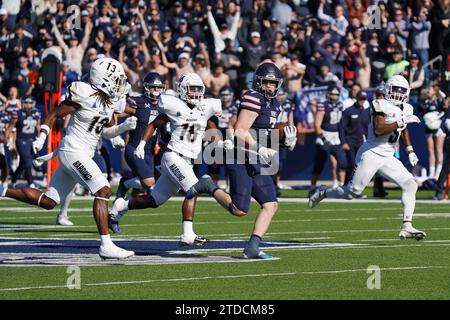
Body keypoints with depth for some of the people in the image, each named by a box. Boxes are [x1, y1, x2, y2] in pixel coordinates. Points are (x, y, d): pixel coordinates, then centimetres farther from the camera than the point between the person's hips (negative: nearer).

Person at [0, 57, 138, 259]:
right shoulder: (84, 95, -16)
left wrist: (125, 127, 2)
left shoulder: (112, 101, 8)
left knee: (48, 202, 11)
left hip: (84, 155, 9)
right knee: (103, 192, -17)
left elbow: (107, 131, 20)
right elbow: (54, 115, -8)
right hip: (73, 152, -9)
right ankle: (106, 246, -18)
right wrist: (41, 137, -18)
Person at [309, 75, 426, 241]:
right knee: (353, 191, -1)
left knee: (410, 184, -9)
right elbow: (378, 130, -26)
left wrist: (410, 150, 19)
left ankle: (407, 226, -11)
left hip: (387, 157, 7)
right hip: (371, 154, -7)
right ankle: (323, 193, 27)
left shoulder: (406, 109, 7)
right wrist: (401, 122, -28)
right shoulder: (382, 105, -15)